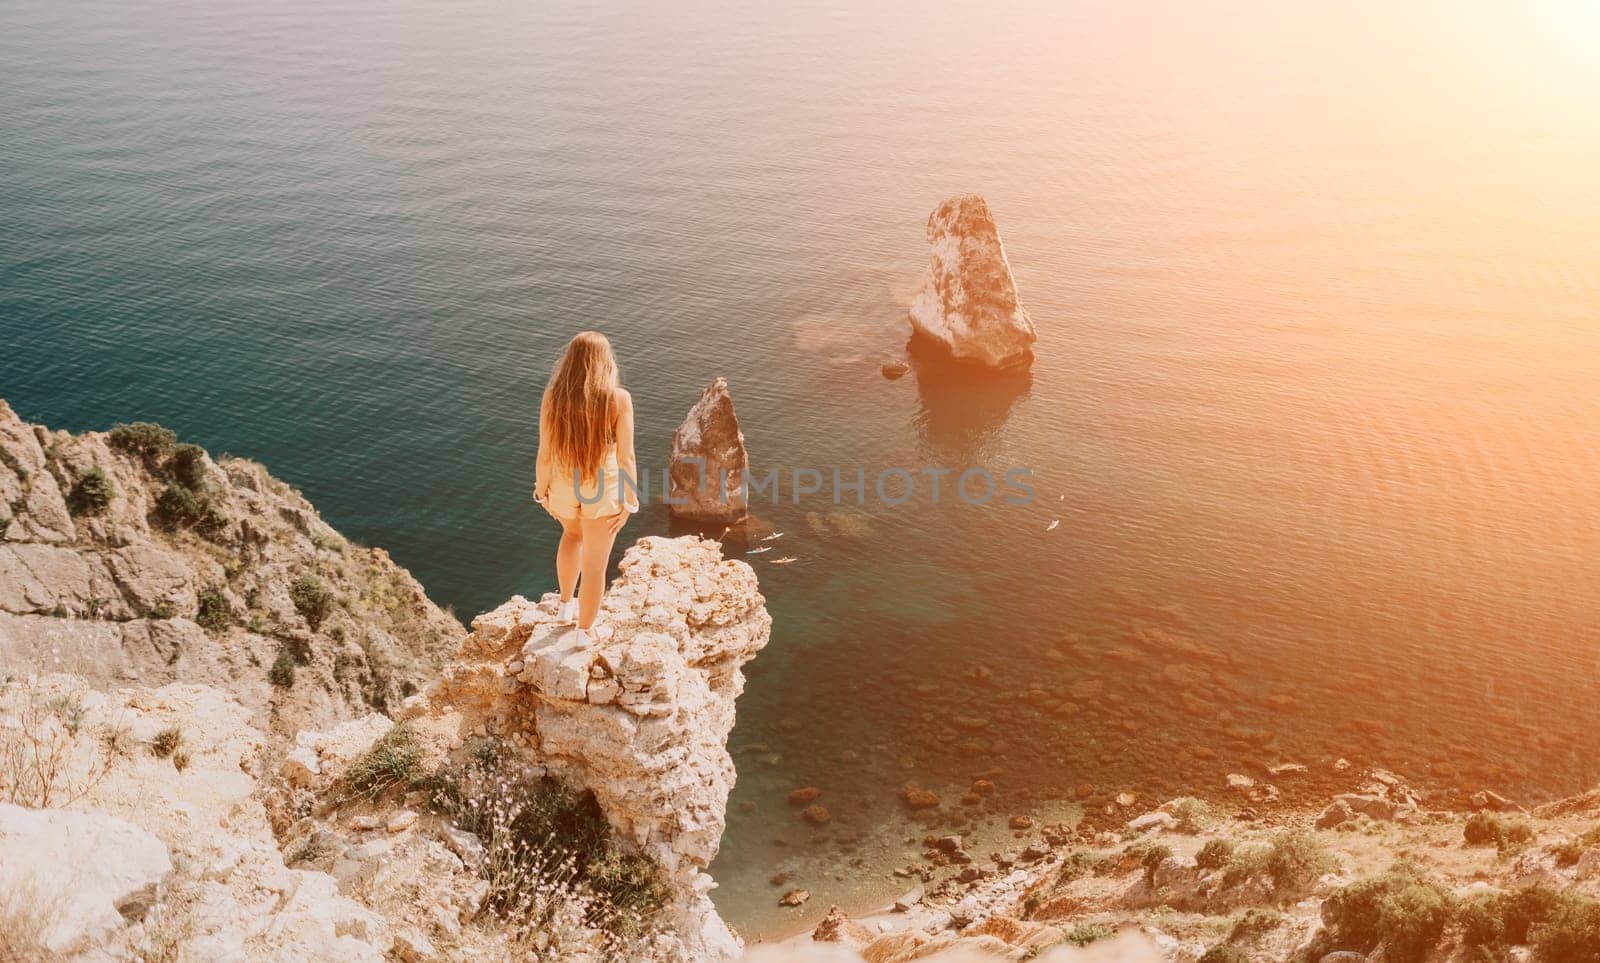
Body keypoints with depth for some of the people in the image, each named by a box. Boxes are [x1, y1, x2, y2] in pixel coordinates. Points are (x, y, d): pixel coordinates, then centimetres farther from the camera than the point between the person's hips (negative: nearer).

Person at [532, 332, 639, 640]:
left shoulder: (553, 396, -15)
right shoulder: (618, 398, -20)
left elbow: (545, 454, -8)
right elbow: (625, 458, -17)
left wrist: (542, 491, 9)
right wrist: (629, 502, -4)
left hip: (564, 487, 3)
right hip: (602, 490, -3)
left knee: (572, 534, 36)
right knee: (595, 564, 16)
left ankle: (566, 604, 48)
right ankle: (585, 632, 33)